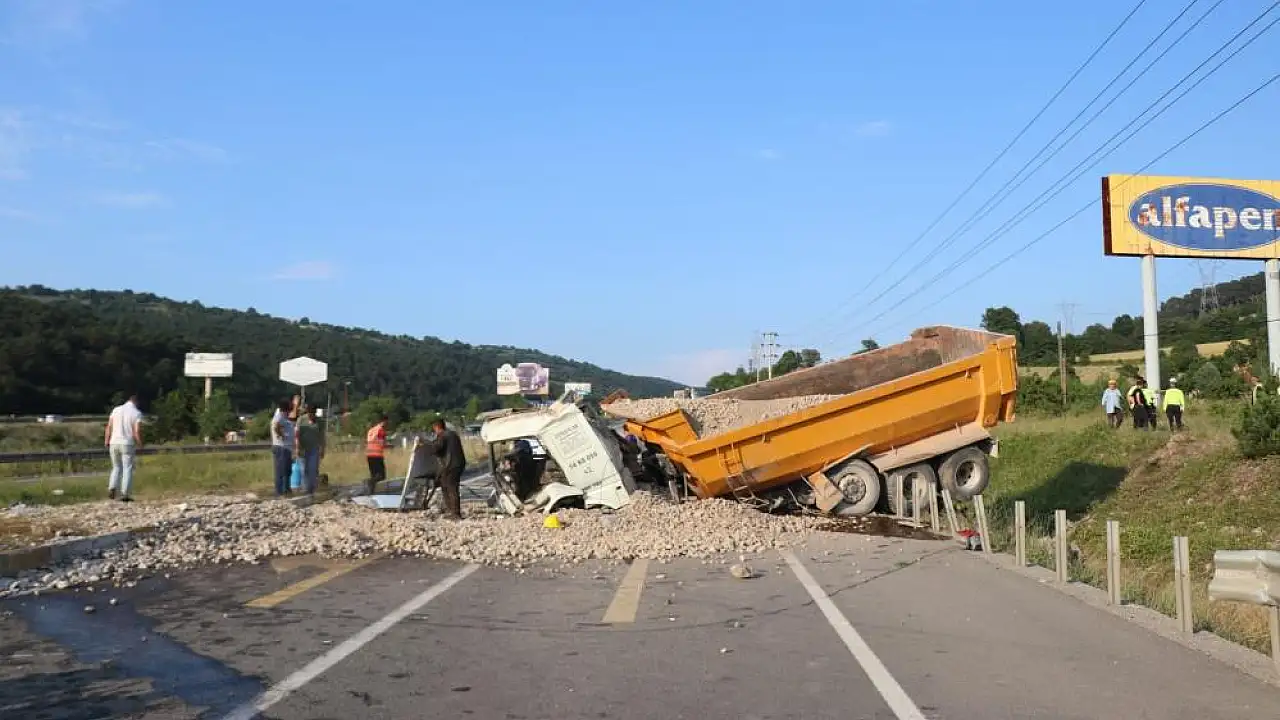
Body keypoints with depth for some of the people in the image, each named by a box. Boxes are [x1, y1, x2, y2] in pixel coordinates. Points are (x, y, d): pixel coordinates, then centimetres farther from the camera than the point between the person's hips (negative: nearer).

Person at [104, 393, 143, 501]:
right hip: (128, 444, -4)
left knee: (116, 467, 18)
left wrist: (106, 441, 11)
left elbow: (109, 427, 5)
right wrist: (140, 444, 1)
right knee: (127, 469, 1)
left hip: (114, 443, 4)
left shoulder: (116, 410, 7)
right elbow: (137, 431, -12)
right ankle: (125, 494, -5)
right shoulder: (137, 413, -5)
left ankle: (112, 489, 2)